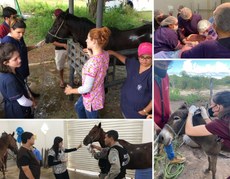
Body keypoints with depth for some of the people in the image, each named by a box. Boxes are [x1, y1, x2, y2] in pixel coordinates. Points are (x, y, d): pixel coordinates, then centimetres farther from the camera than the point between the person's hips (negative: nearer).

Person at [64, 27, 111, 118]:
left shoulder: (92, 62, -38)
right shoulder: (105, 54, -12)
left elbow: (87, 88, -29)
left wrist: (71, 90, -13)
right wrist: (91, 54, 6)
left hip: (92, 98, -9)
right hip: (97, 93, 9)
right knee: (78, 107, 35)